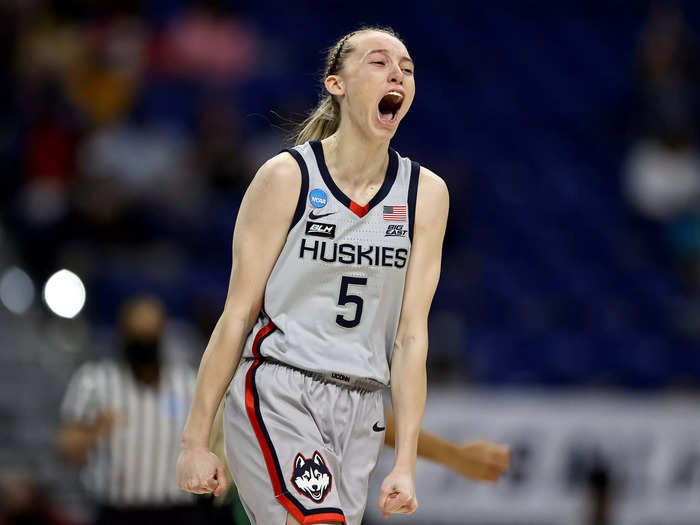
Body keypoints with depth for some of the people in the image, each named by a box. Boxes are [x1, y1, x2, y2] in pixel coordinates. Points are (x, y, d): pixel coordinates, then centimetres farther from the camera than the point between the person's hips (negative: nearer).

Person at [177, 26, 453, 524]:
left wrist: (405, 463, -3)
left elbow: (411, 335, 3)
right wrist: (195, 440, -5)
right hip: (276, 392, -4)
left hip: (359, 409, 4)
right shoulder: (287, 176, -5)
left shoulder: (425, 193, 4)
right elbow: (237, 315, -3)